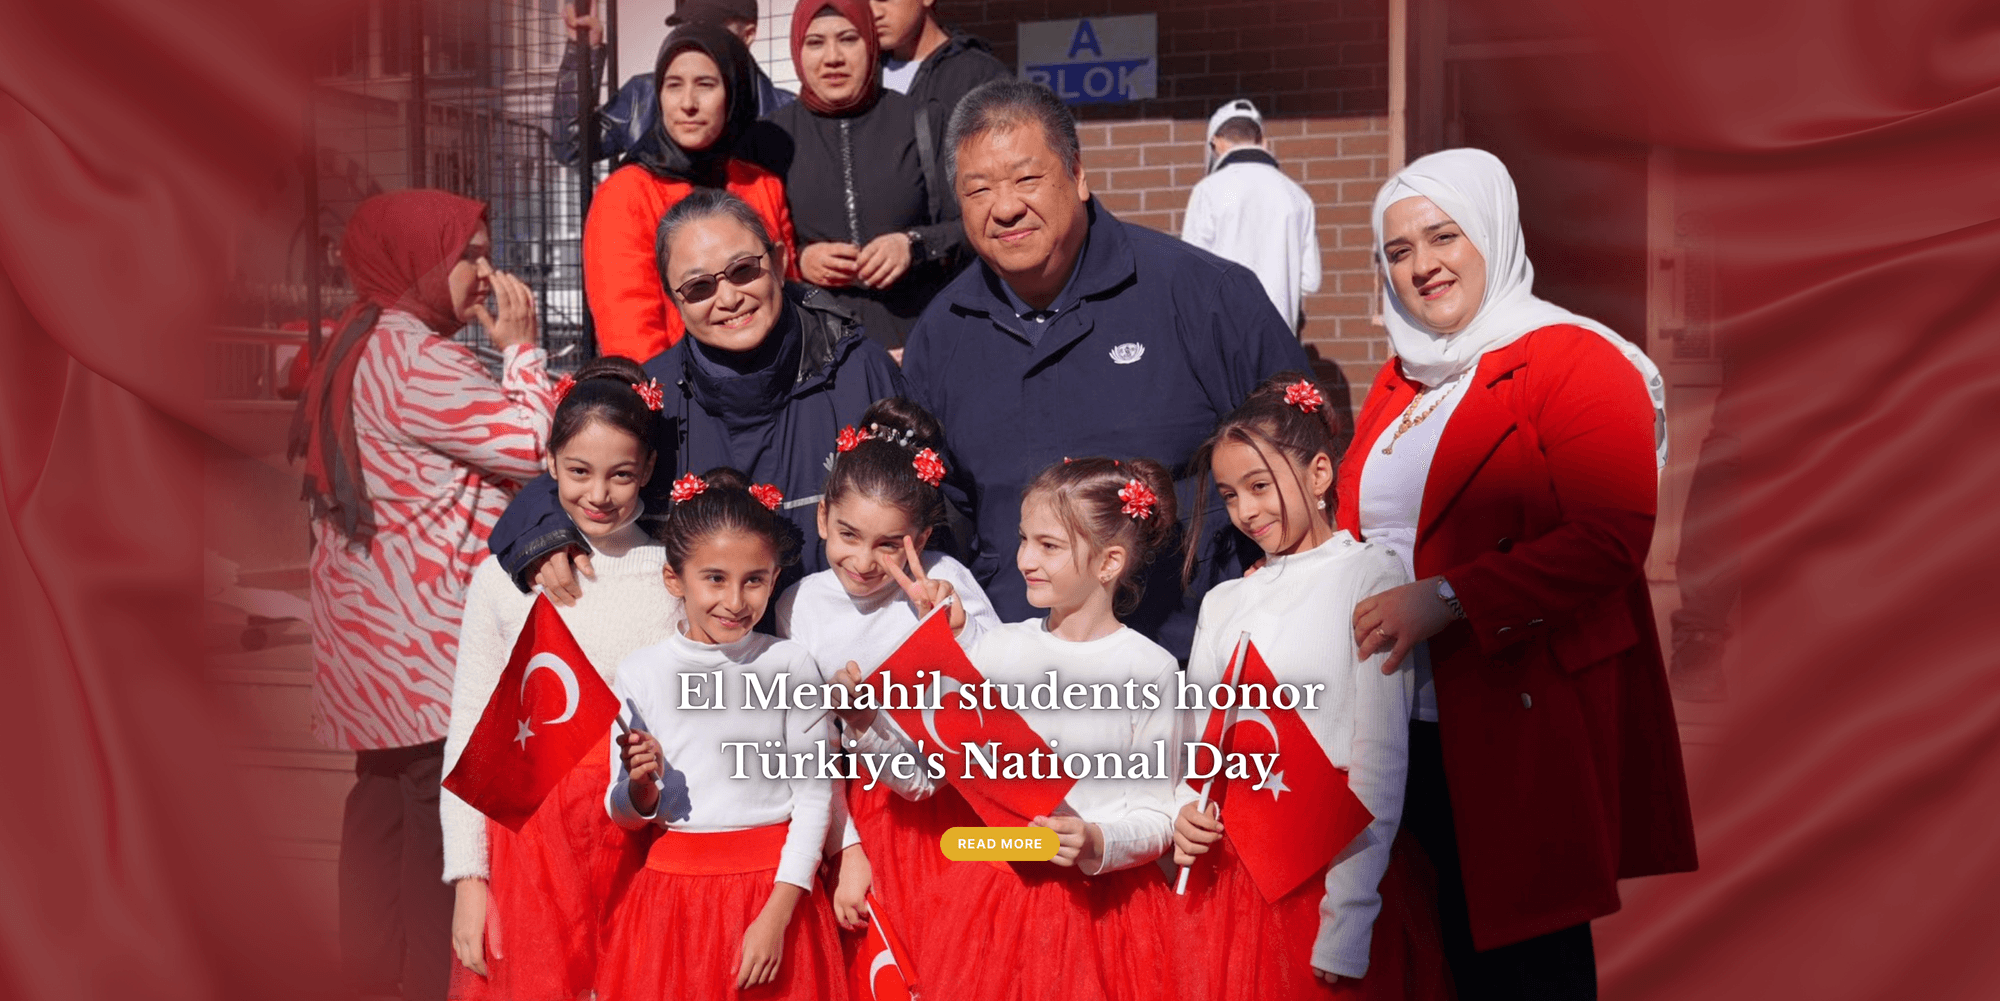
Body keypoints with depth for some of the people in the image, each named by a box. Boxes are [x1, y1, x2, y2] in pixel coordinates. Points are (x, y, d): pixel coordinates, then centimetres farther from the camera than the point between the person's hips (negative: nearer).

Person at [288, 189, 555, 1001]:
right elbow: (534, 446, -17)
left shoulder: (361, 347, 15)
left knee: (389, 793, 15)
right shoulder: (416, 359, -17)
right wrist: (518, 345, -8)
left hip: (377, 622, 11)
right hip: (425, 631, -11)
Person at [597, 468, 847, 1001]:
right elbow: (625, 815, 5)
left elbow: (814, 797, -5)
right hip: (671, 892, 1)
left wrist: (777, 915, -11)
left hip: (775, 888, -1)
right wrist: (642, 787, -17)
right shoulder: (640, 673, -2)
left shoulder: (789, 665, -5)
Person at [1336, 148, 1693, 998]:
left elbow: (1612, 537, -18)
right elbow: (1365, 530, 27)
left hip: (1532, 721, -7)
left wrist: (1446, 599, -22)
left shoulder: (1570, 361, -7)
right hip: (1415, 724, 7)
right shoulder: (1401, 382, 17)